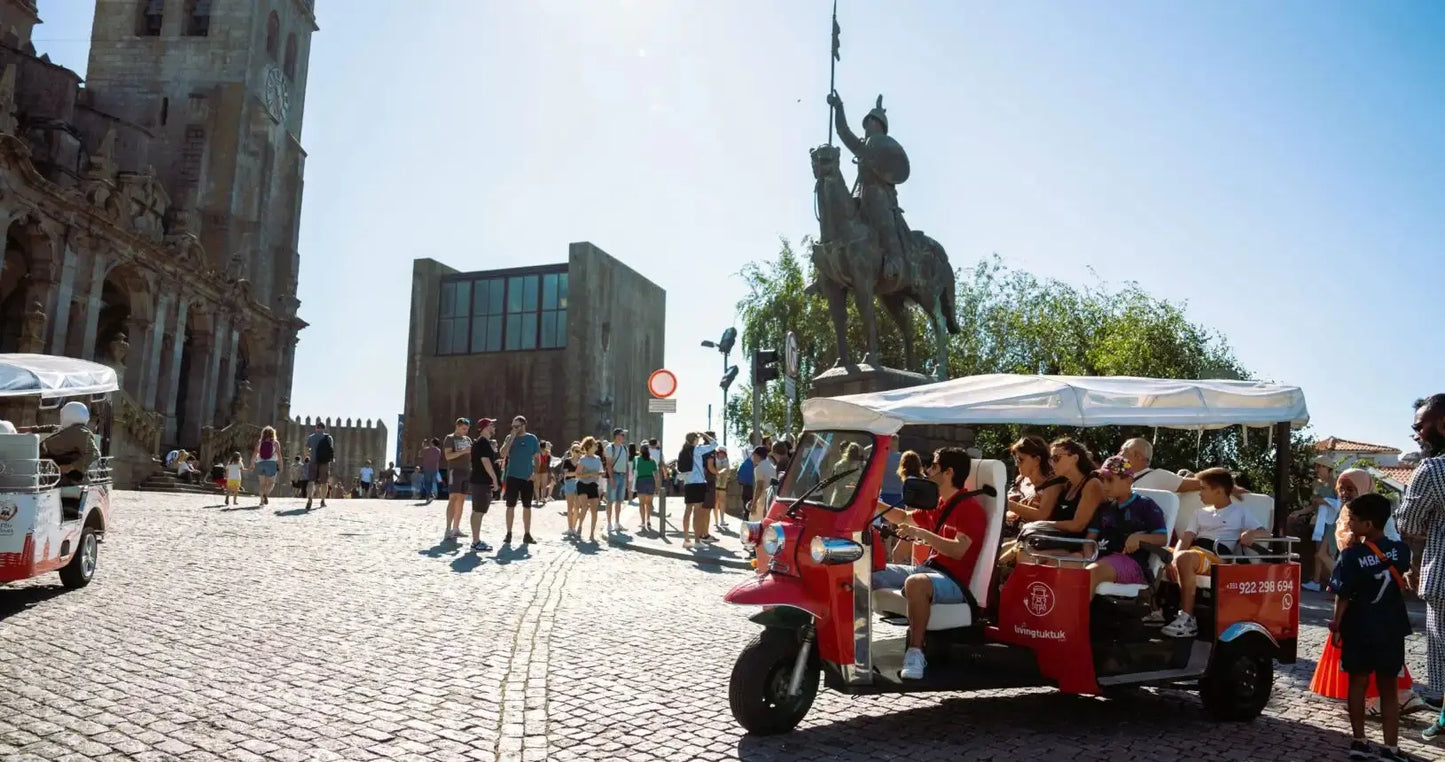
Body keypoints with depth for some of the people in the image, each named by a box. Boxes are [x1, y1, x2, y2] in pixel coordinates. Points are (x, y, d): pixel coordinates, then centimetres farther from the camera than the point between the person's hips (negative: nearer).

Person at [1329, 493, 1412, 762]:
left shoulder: (1352, 555, -18)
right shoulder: (1401, 550, -6)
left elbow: (1343, 596, -14)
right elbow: (1401, 581, 15)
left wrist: (1336, 624, -1)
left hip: (1359, 628, -3)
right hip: (1392, 628, 3)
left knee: (1358, 682, 11)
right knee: (1388, 687, 10)